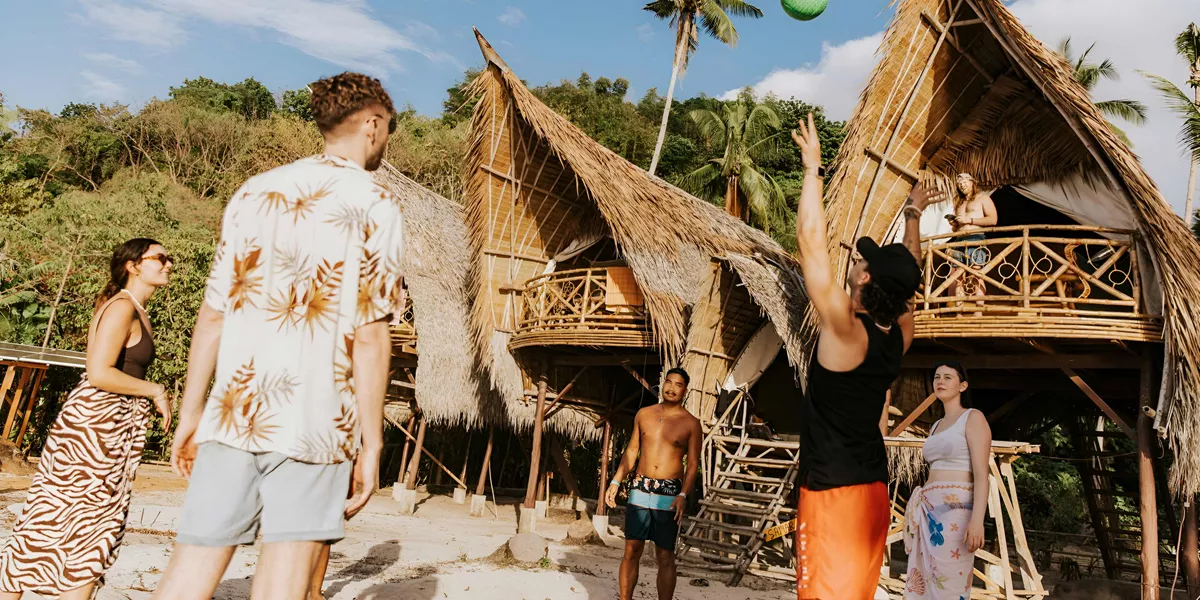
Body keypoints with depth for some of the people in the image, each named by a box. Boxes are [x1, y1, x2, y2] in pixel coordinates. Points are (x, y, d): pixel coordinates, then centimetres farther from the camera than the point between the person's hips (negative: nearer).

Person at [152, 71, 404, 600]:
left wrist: (190, 412, 17)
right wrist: (372, 443, -5)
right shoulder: (375, 206, -2)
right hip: (315, 421, -4)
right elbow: (369, 335, -9)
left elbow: (212, 313, 11)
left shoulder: (254, 191, 12)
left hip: (232, 411, 5)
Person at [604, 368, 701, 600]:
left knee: (665, 557, 1)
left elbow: (692, 465, -3)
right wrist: (616, 481, 7)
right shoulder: (644, 414, 8)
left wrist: (683, 495, -16)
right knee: (631, 551, 4)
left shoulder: (691, 424, -1)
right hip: (639, 490, 3)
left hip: (669, 495, -2)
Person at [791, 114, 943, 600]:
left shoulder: (845, 328, -16)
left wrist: (813, 166, -7)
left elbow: (811, 239, -16)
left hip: (833, 491, -8)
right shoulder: (899, 334, 4)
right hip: (872, 487, 8)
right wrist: (913, 215, 35)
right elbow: (905, 276, 23)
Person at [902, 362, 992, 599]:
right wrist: (919, 510, 18)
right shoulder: (937, 426, 19)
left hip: (955, 510, -8)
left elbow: (981, 474, -13)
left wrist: (977, 520, -23)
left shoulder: (973, 417, -3)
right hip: (929, 512, 8)